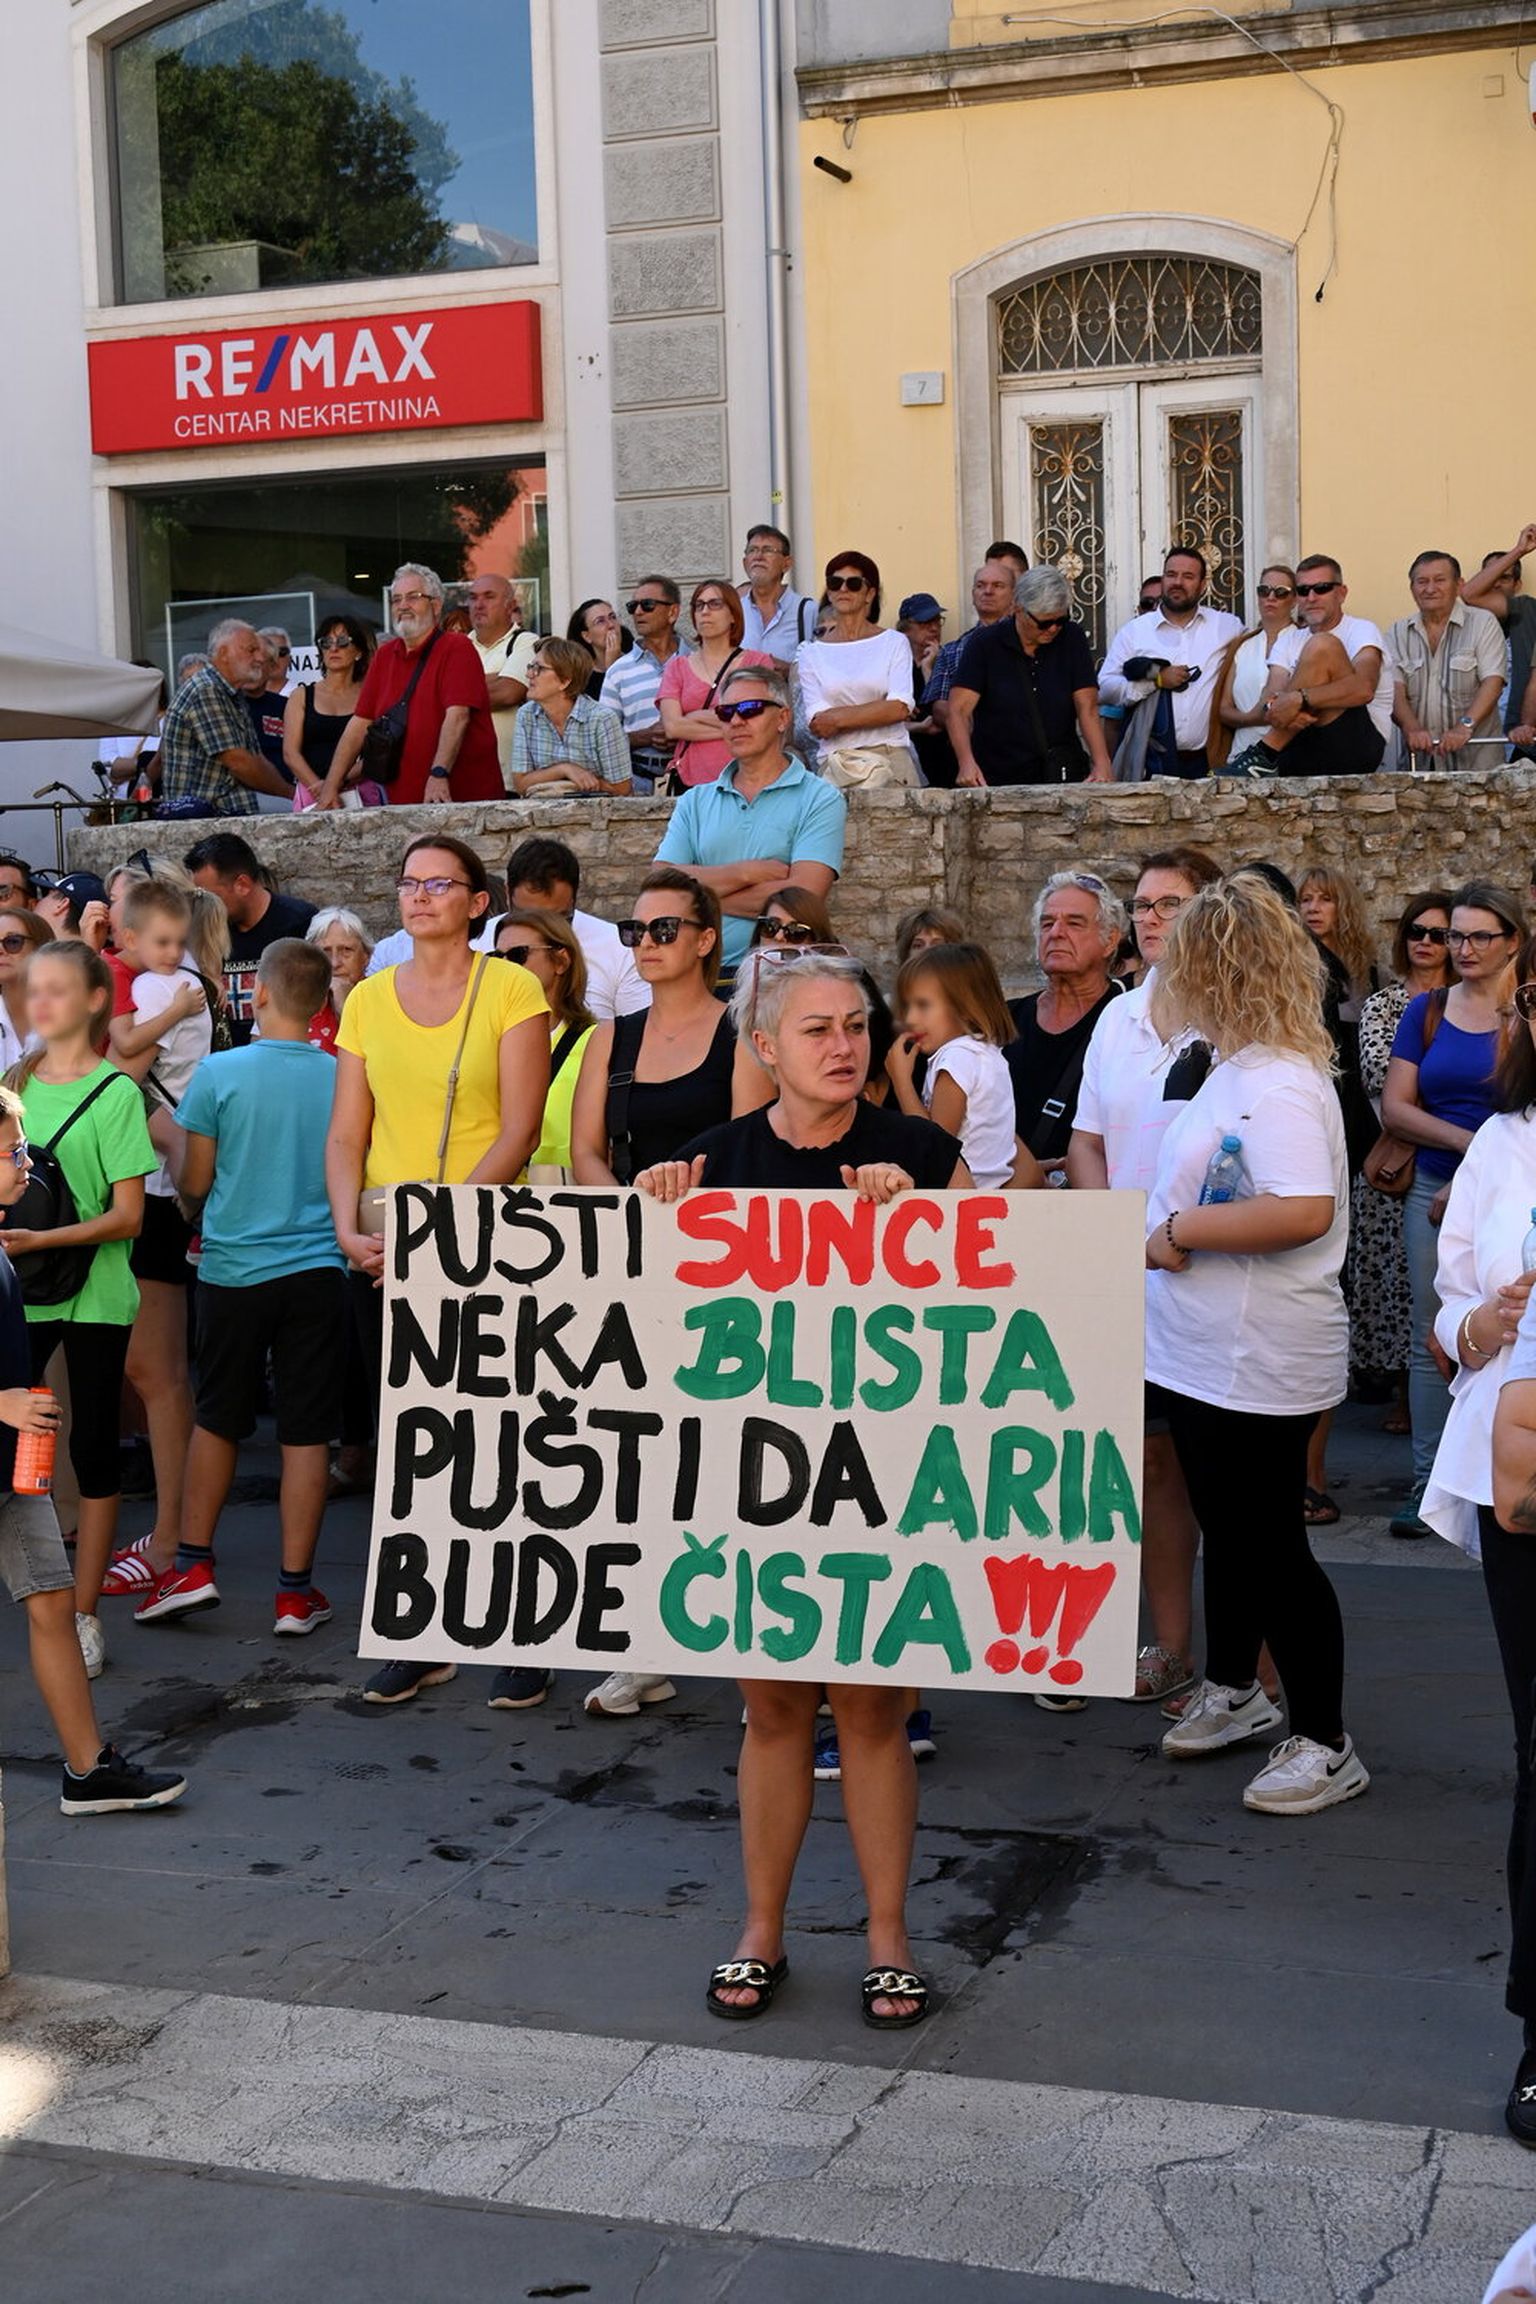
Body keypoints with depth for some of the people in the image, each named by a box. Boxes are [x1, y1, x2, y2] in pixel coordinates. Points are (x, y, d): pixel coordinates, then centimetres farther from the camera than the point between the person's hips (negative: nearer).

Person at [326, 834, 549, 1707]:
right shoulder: (369, 999, 11)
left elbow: (520, 1129, -9)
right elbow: (347, 1133, 9)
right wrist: (350, 1230, -6)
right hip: (385, 1246, 4)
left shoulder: (512, 989, -3)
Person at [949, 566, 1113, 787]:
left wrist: (1101, 764, -16)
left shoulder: (1072, 639, 6)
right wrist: (967, 763, -27)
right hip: (996, 780, -1)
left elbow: (1088, 708, 1)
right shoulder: (984, 644, -1)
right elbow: (959, 710, -8)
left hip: (1062, 777, 1)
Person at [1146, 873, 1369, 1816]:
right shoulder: (1235, 1068, 10)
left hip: (1259, 1366, -10)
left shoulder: (1279, 1082, -22)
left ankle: (1325, 1745, 13)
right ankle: (1233, 1694, 40)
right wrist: (1171, 1226, 4)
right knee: (1229, 1531, 22)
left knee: (1271, 1549, 0)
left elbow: (1305, 1211, -33)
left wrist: (1182, 1228, -24)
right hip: (1204, 1351, 10)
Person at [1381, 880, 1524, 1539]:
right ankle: (1429, 1480, 13)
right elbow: (1395, 1108, 1)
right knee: (1431, 1340, 5)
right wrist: (1471, 1144, -12)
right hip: (1434, 1193, 3)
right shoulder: (1426, 1012, 7)